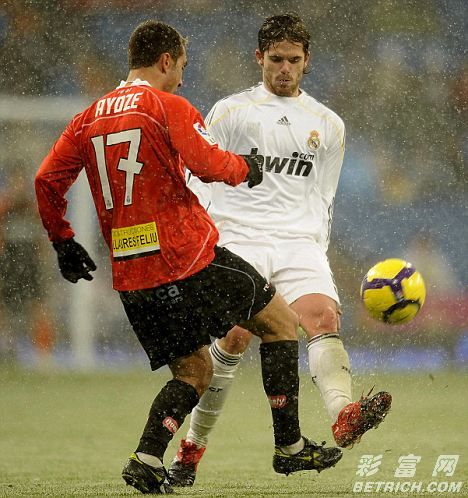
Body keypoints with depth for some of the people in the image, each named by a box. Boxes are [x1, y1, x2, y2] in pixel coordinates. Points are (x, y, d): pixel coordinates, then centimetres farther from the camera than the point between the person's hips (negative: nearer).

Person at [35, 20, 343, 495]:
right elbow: (209, 165, -16)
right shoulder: (168, 107, -6)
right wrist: (245, 168, 4)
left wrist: (63, 242, 19)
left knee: (194, 370, 16)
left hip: (129, 273, 7)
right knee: (280, 321, 10)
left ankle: (146, 459, -6)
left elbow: (47, 180, 9)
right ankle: (289, 446, 7)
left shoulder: (88, 119, 13)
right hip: (187, 256, -7)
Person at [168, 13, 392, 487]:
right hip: (239, 238, -2)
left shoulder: (328, 125, 18)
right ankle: (192, 447, -3)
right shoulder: (230, 111, 9)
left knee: (323, 315, -25)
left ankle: (344, 417, -48)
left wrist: (316, 256, 18)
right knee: (234, 337, -18)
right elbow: (198, 183, 9)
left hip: (299, 243, 2)